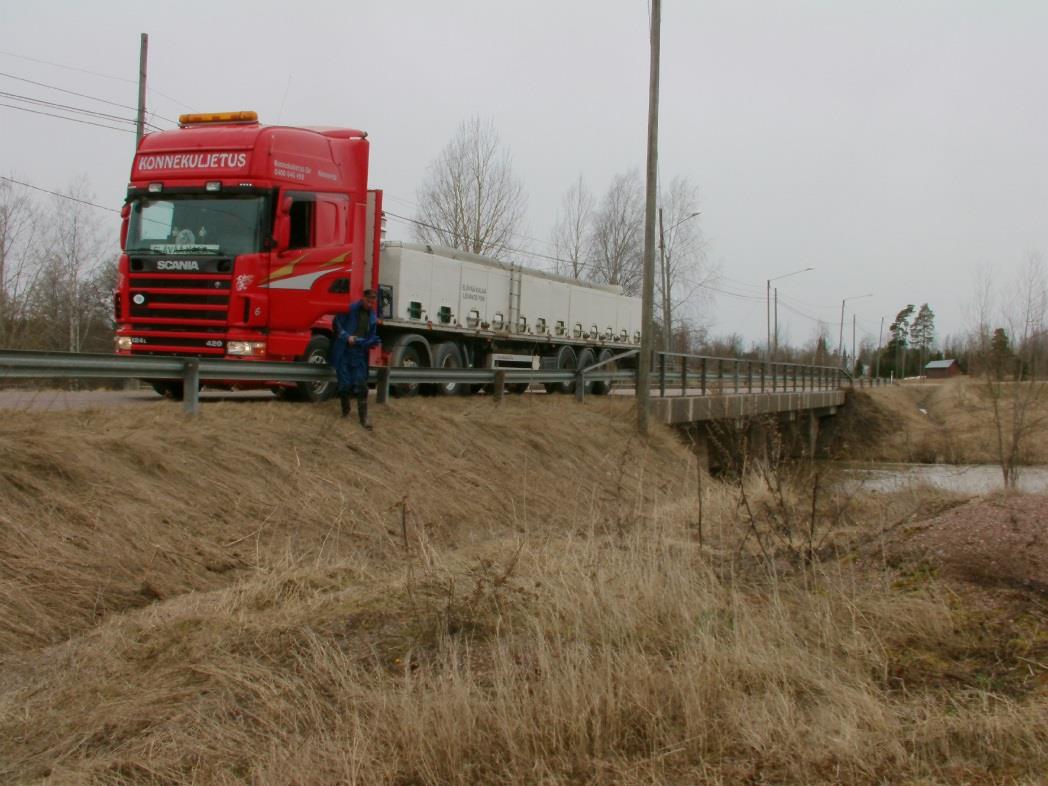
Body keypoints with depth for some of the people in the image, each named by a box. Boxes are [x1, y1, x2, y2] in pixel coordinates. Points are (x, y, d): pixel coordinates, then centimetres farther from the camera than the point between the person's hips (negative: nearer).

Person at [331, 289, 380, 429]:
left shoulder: (372, 317, 8)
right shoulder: (350, 309, -5)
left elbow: (371, 336, 13)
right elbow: (337, 323, -4)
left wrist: (374, 342, -9)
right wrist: (346, 336, -15)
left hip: (359, 354, 3)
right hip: (344, 352, -2)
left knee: (361, 385, -4)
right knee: (344, 383, 4)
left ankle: (363, 417, -3)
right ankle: (345, 411, 24)